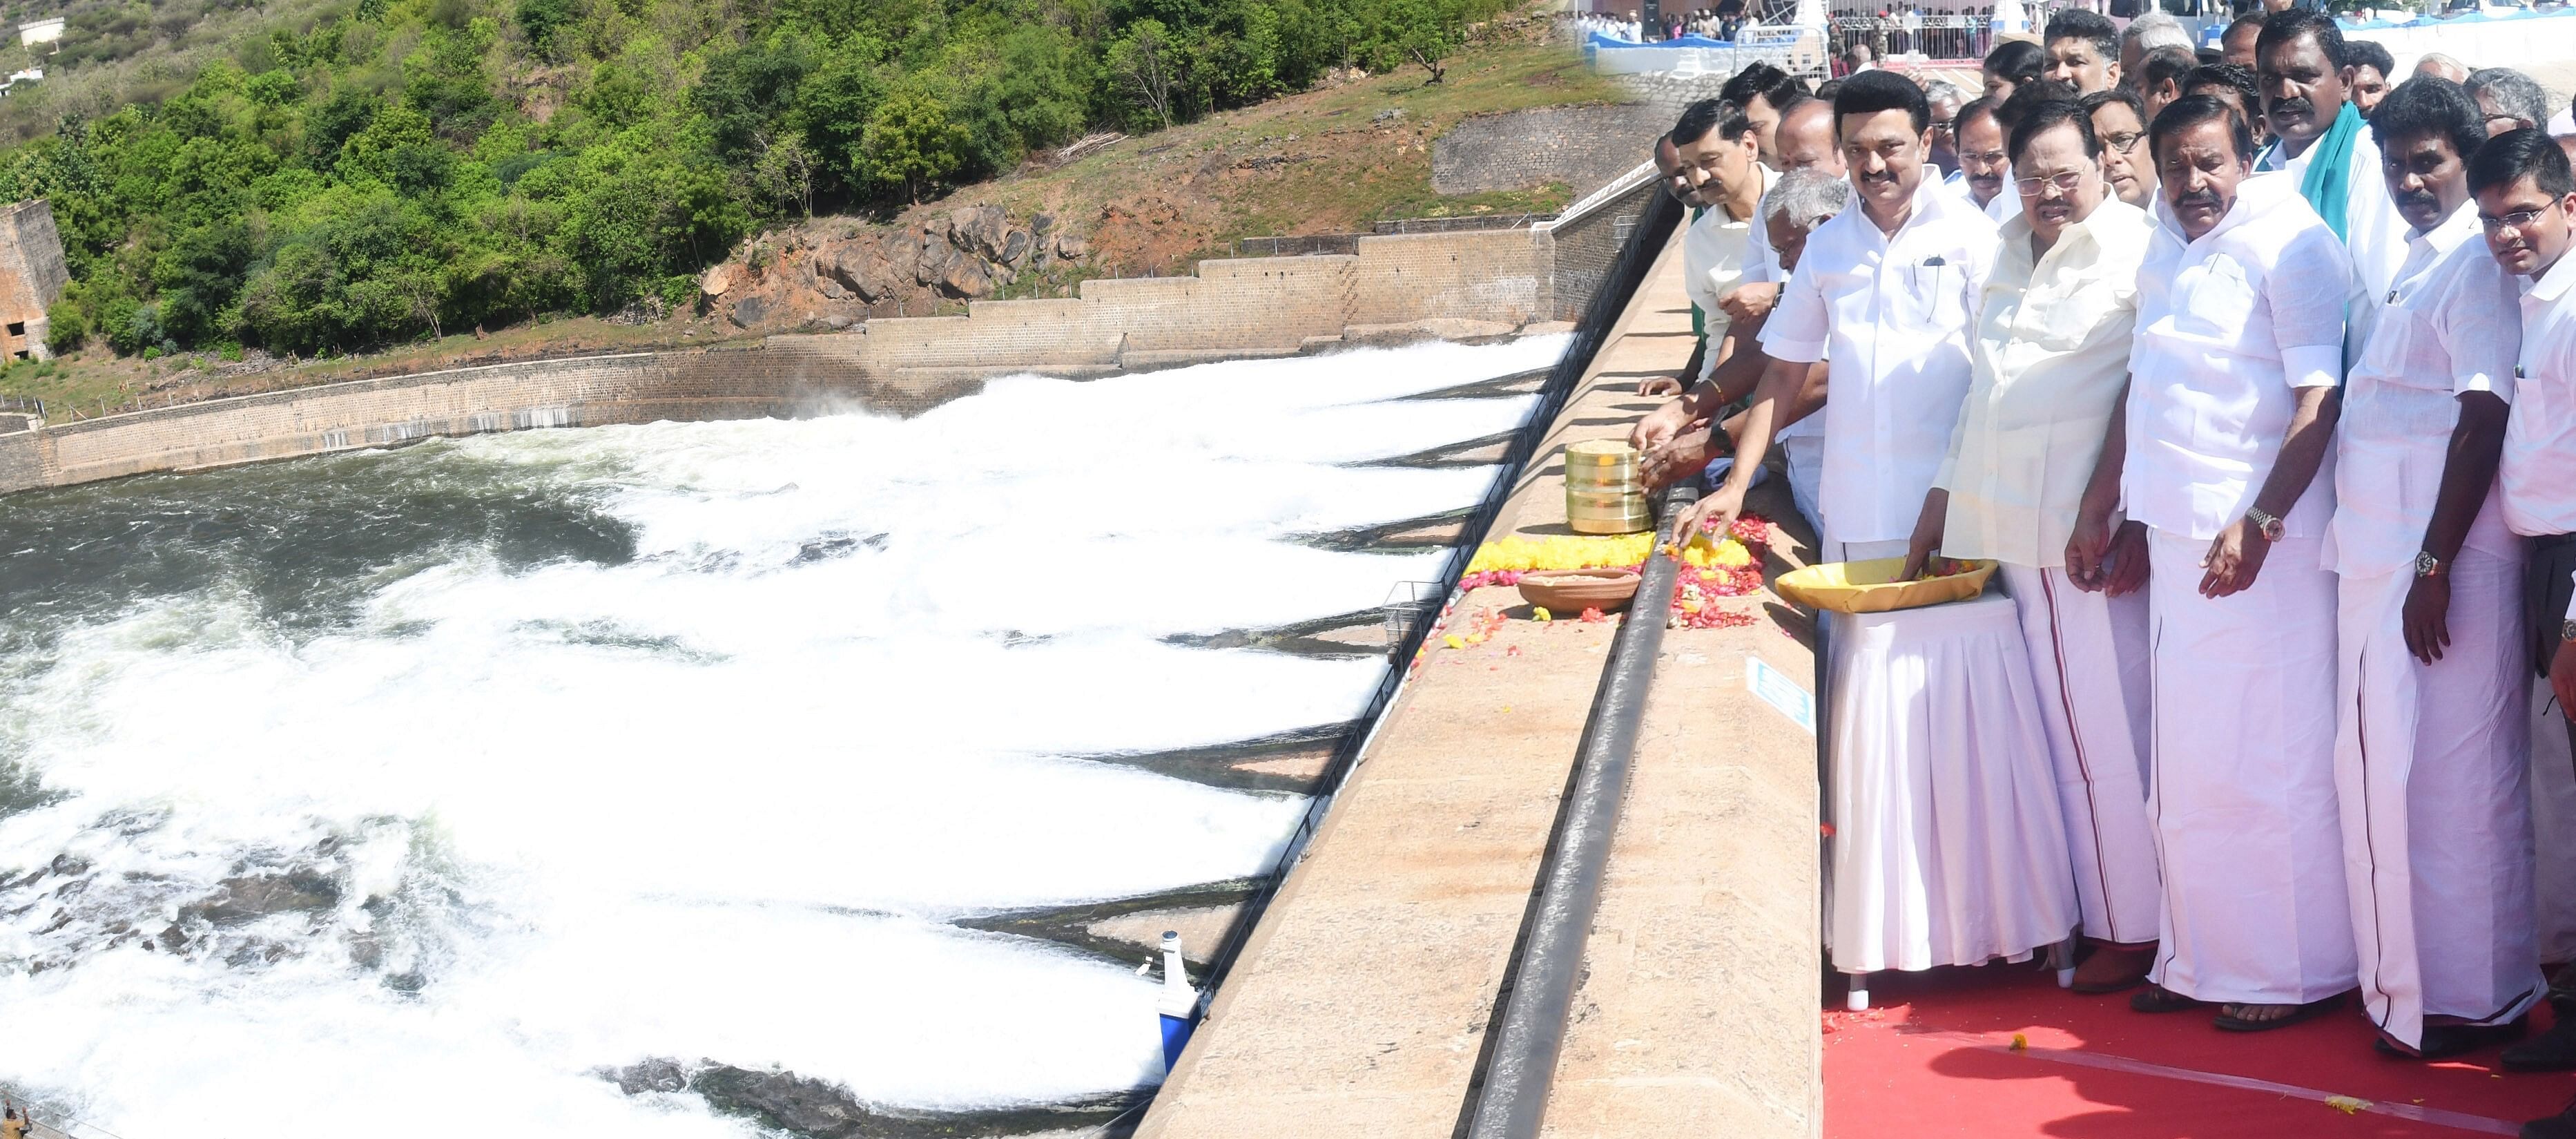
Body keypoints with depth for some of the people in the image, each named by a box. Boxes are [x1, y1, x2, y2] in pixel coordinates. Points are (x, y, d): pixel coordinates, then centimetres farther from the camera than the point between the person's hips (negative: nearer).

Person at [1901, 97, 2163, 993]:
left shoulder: (2135, 251, -6)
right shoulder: (2010, 255, 18)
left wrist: (2128, 519, -16)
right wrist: (1943, 498, 22)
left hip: (2095, 534, -7)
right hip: (2013, 531, 7)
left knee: (2110, 728, -3)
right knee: (2059, 729, 10)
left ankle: (2134, 927, 6)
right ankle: (2085, 912, 18)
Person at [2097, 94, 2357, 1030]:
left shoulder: (2290, 244, -10)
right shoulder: (2167, 251, 14)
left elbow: (2319, 399, -17)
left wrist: (2259, 524, -24)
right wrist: (2106, 499, 21)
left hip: (2260, 540, -8)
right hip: (2178, 535, 8)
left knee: (2270, 759, -1)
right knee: (2186, 765, 12)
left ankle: (2299, 971, 10)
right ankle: (2202, 958, 23)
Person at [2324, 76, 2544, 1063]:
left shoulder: (2476, 268, -11)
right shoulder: (2413, 269, 16)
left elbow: (2483, 423, -18)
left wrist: (2434, 568, -21)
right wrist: (2384, 565, 15)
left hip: (2441, 563, -9)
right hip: (2379, 558, 9)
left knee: (2446, 777, -3)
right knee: (2385, 767, 13)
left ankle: (2469, 1000, 6)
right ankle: (2407, 978, 23)